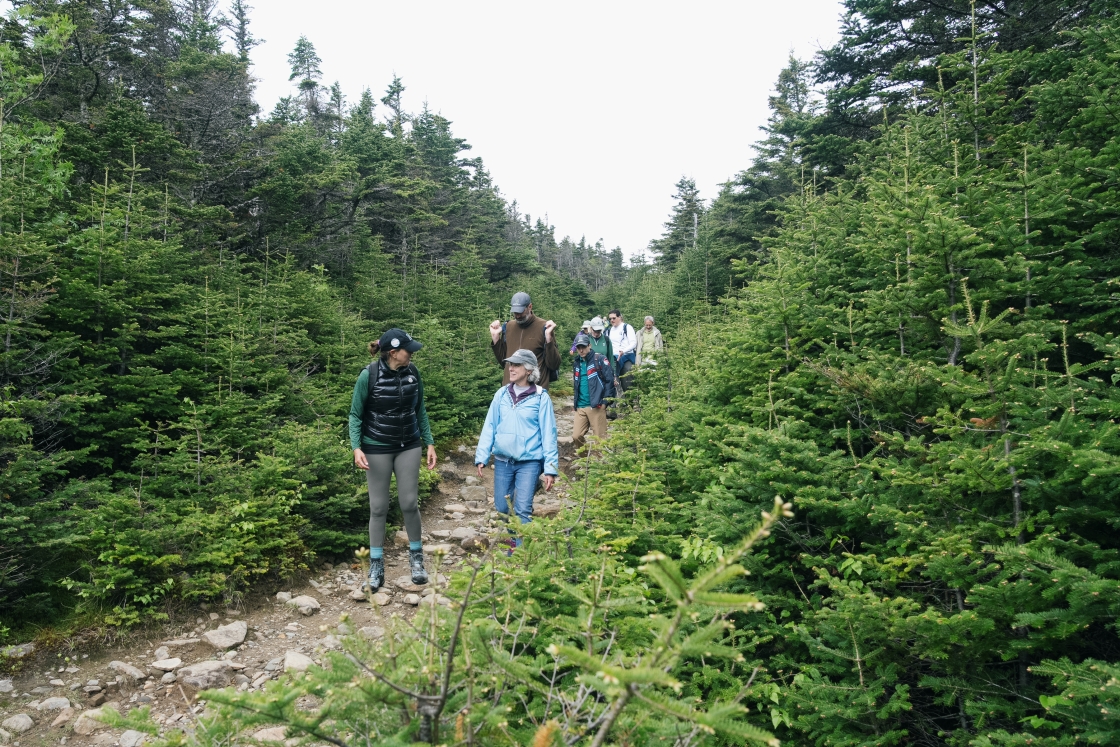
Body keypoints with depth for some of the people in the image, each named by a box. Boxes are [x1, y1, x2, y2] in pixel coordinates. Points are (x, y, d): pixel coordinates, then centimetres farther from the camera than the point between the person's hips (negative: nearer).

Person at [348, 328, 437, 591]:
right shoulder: (369, 375, -14)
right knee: (379, 507, 4)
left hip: (408, 447, 3)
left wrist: (430, 444, 5)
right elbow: (355, 415, -7)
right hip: (377, 449, -3)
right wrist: (357, 448, -19)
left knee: (410, 503, 2)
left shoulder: (413, 373, -3)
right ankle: (376, 564, 18)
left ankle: (416, 557, 21)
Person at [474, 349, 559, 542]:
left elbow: (548, 434, -5)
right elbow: (489, 427, 5)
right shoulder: (501, 394, 3)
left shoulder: (541, 398, -6)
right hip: (502, 460, 4)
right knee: (502, 508, 12)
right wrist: (481, 457, -1)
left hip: (529, 461, -4)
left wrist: (550, 468, -9)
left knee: (522, 510, -7)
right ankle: (513, 541, 36)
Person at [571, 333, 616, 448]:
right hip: (580, 407, 6)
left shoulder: (600, 359, -4)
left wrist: (606, 400, -9)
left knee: (600, 438, -1)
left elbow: (610, 380, -8)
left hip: (596, 406, -6)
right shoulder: (576, 363, 16)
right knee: (576, 436, 1)